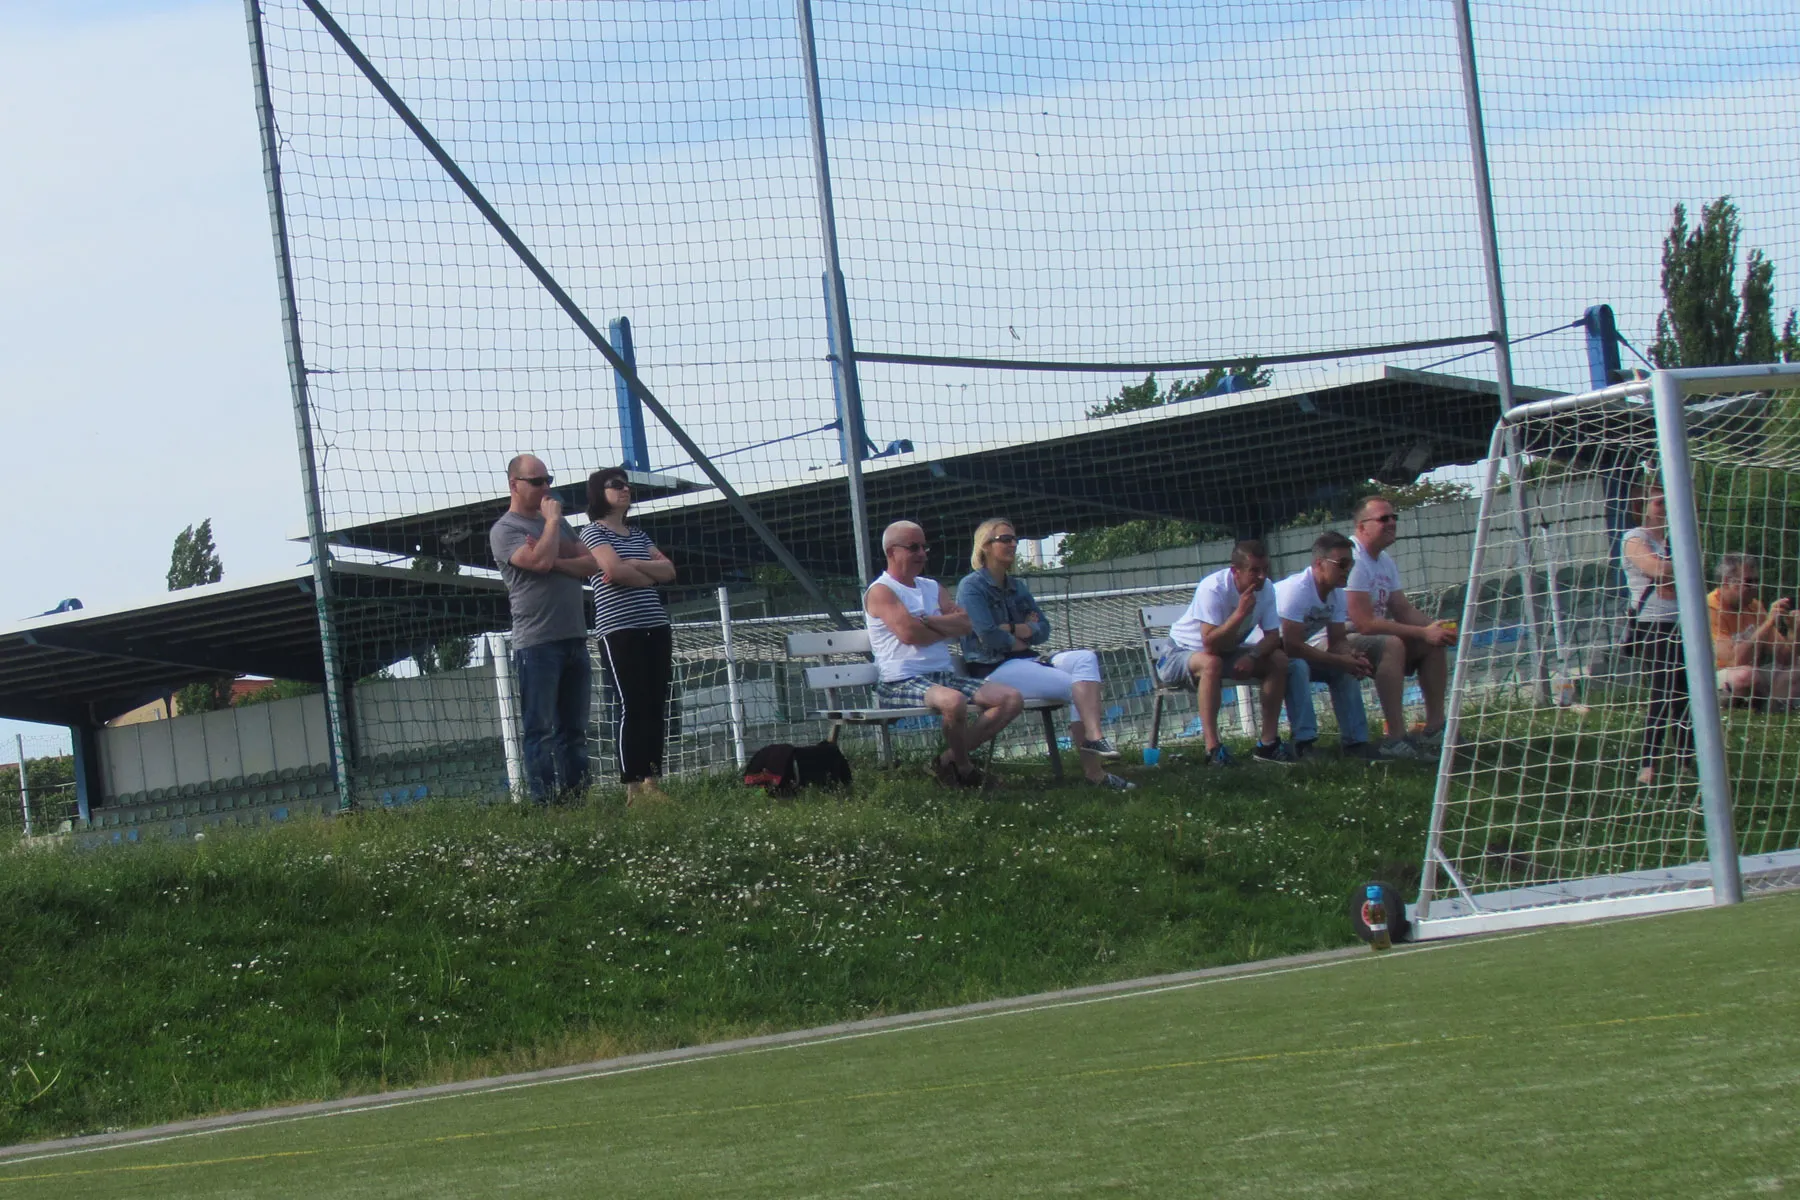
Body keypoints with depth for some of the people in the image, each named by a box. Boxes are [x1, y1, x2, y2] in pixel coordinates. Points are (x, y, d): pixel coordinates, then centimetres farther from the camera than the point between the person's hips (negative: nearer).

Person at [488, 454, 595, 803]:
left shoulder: (557, 523, 19)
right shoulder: (505, 531, -3)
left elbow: (590, 563, 8)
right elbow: (540, 560, -20)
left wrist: (555, 562, -9)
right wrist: (552, 520, -6)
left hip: (574, 639, 7)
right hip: (536, 643, -7)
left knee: (574, 728, 7)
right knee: (541, 729, -7)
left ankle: (577, 797, 8)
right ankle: (544, 801, -8)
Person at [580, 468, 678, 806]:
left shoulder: (638, 535, 21)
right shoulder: (593, 531, 1)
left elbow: (669, 570, 9)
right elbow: (614, 570, -16)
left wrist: (633, 565, -7)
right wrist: (650, 577, 0)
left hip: (655, 627, 7)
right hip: (618, 630, -7)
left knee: (656, 708, 3)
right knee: (631, 707, -11)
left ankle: (652, 781, 6)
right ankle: (633, 787, -11)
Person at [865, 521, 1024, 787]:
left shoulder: (932, 588, 23)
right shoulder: (881, 592, -1)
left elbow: (965, 624, 8)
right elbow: (908, 633, -16)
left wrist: (926, 621, -9)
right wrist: (949, 627, 1)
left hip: (944, 676, 8)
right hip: (902, 683, -8)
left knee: (1012, 699, -9)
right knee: (953, 700, -39)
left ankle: (949, 759, -8)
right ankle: (964, 770, -11)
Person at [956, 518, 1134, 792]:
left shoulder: (1016, 586, 20)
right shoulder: (972, 586, -4)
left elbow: (1044, 629, 11)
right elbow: (988, 636, -16)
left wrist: (1013, 630, -9)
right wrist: (1023, 636, 0)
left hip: (1025, 662, 8)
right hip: (992, 671, -8)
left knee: (1085, 659, -19)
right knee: (1075, 686, -22)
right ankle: (1093, 770, -25)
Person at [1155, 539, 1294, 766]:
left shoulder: (1266, 588, -11)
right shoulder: (1213, 589, -30)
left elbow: (1273, 636, -9)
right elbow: (1210, 645, -36)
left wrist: (1252, 656, -29)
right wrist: (1240, 613, -44)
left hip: (1227, 652, 7)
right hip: (1185, 652, -6)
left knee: (1279, 660, -13)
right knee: (1211, 663, -39)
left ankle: (1268, 742, -10)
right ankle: (1213, 748, -39)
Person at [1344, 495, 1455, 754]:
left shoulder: (1386, 562, 12)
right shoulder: (1352, 560, -21)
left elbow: (1404, 611, 14)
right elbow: (1365, 624, -26)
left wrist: (1435, 627, -8)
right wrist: (1423, 632, -24)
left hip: (1369, 637, 10)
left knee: (1435, 642, 2)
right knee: (1392, 644, -35)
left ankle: (1434, 728, 3)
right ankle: (1395, 738, -36)